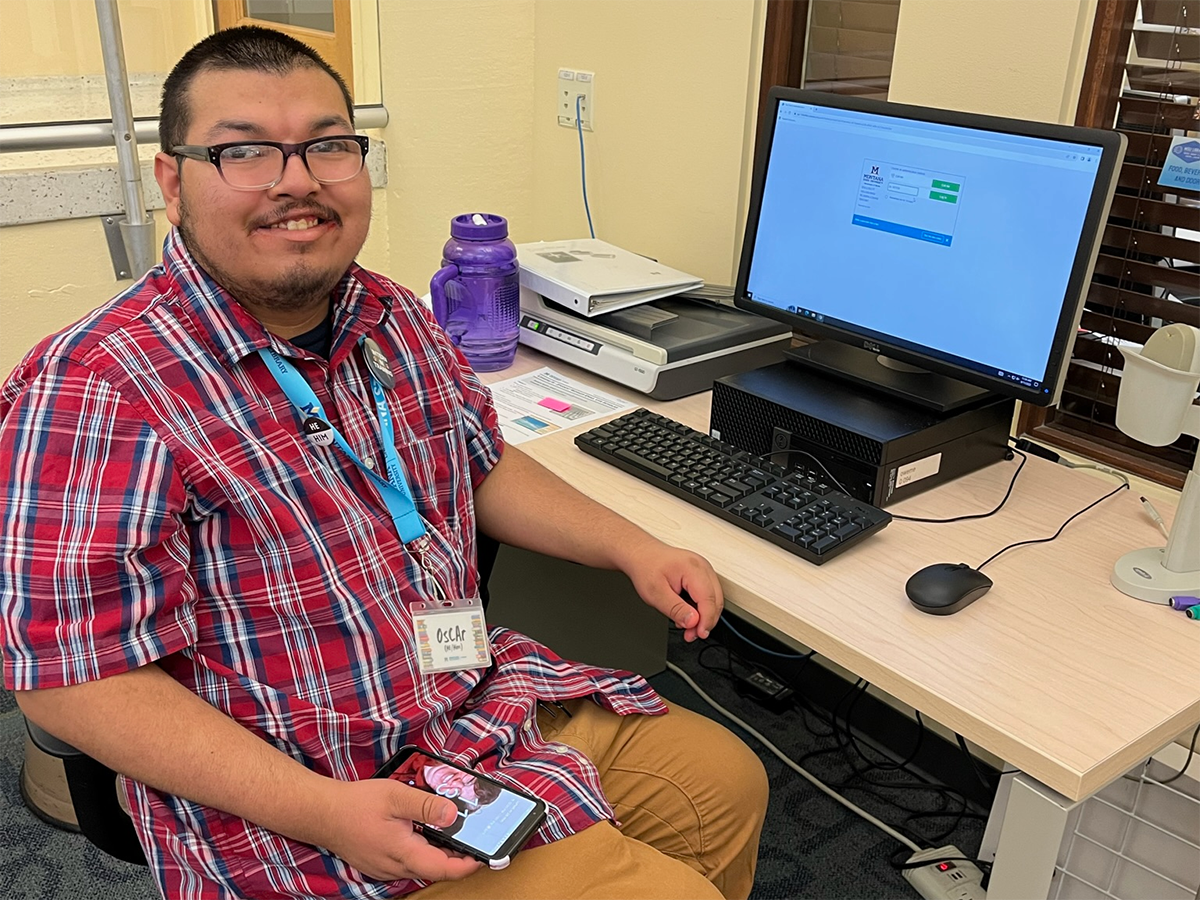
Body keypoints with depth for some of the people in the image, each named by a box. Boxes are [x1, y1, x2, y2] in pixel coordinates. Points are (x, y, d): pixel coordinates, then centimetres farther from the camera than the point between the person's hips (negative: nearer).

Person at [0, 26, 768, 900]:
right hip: (298, 798, -7)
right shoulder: (96, 390, -20)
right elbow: (75, 677, -20)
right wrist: (322, 813, -27)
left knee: (729, 782, 14)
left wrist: (633, 548, 4)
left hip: (491, 699, 8)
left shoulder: (399, 319, 3)